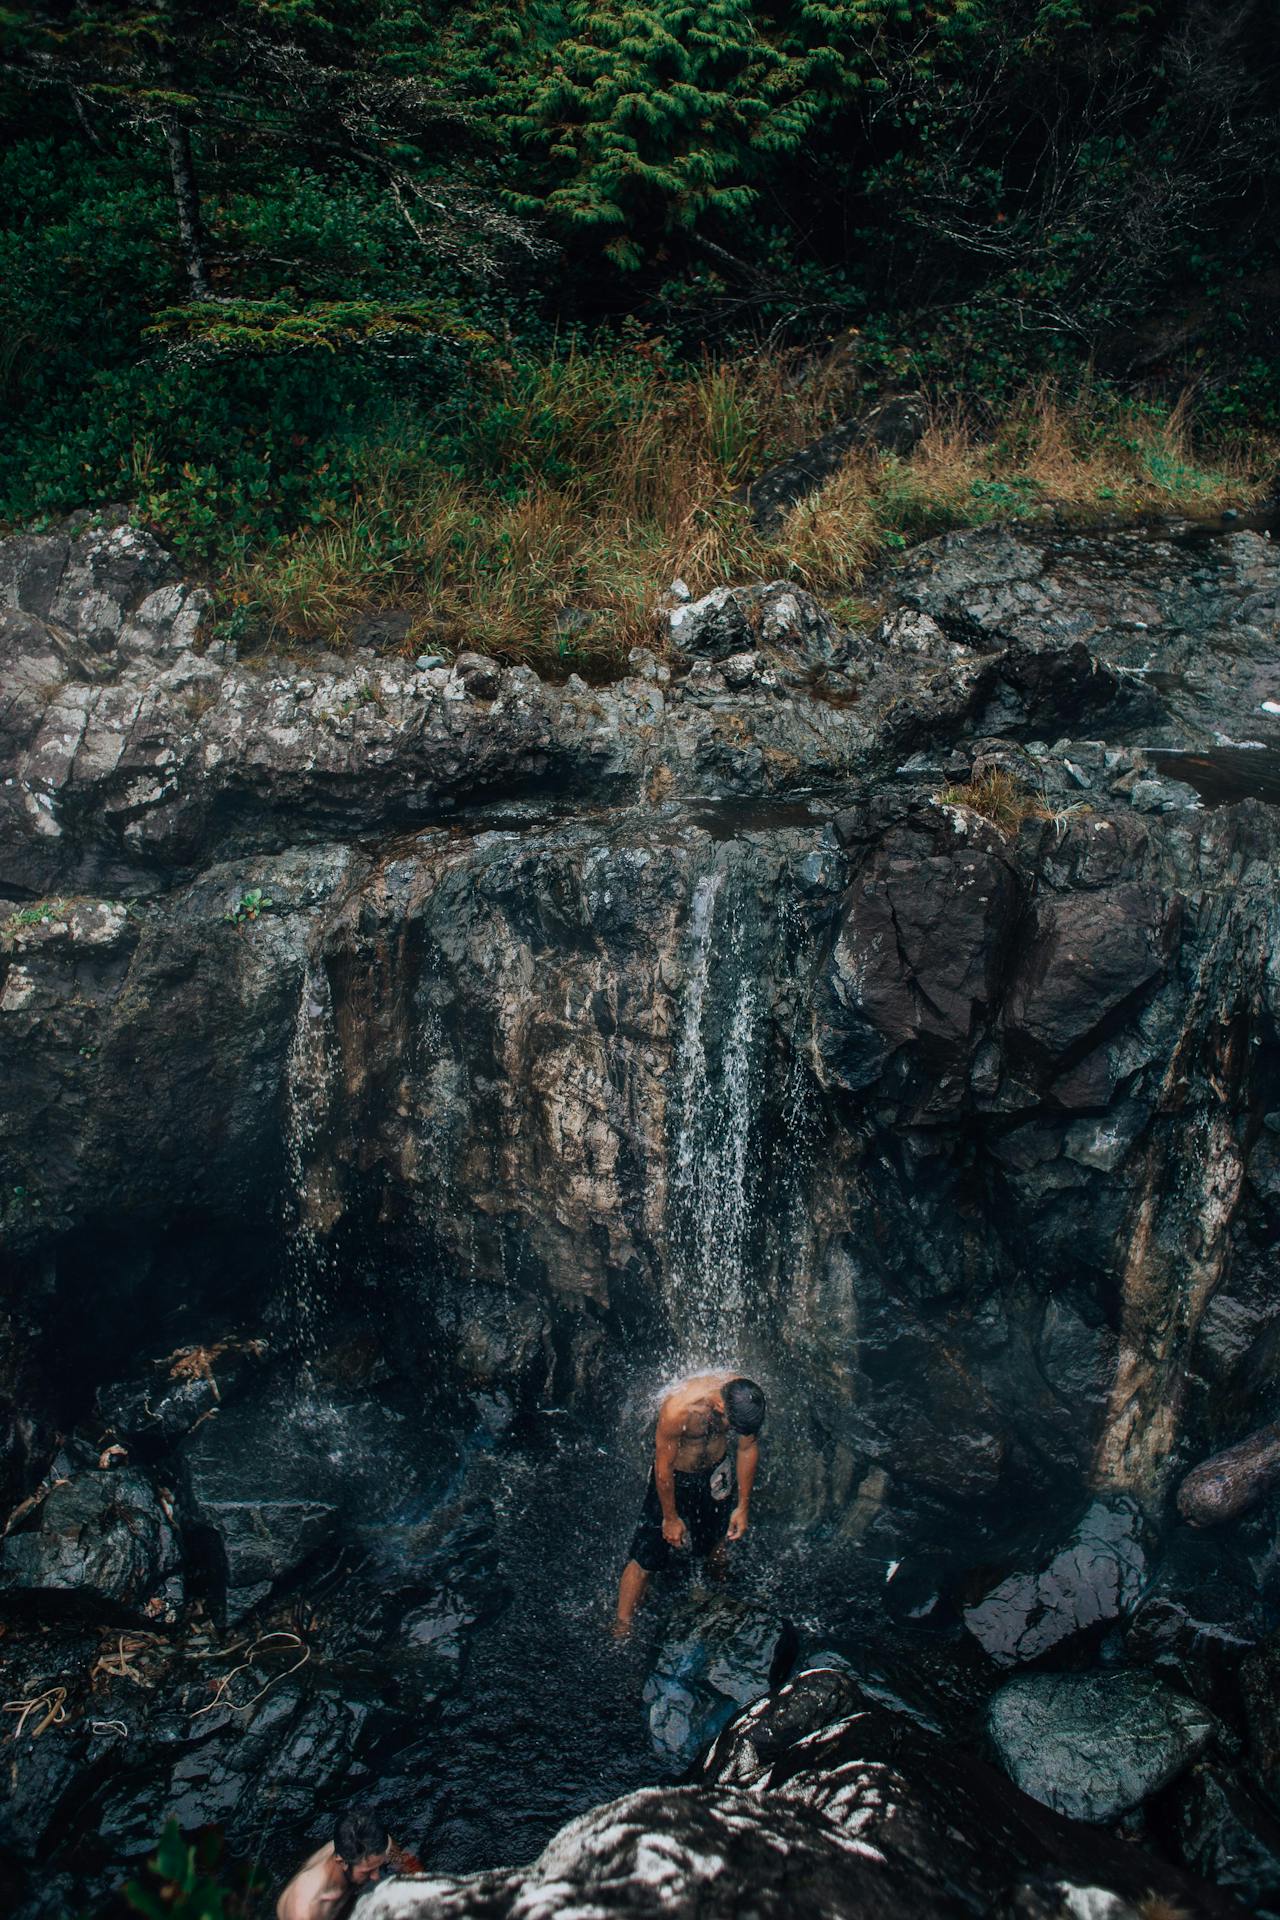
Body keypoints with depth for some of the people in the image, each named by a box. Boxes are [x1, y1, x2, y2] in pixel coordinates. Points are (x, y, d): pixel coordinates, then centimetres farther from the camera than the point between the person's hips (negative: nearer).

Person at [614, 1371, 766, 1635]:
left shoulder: (745, 1400, -26)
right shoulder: (677, 1409, -41)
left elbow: (748, 1448, -7)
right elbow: (664, 1467, -25)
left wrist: (743, 1506, 1)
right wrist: (670, 1518, -11)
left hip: (717, 1471, 4)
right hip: (674, 1477, -4)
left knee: (718, 1539, 25)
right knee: (645, 1560, 0)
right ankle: (621, 1629, 19)